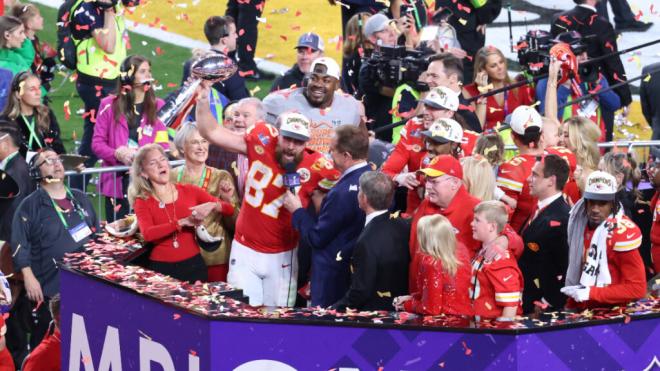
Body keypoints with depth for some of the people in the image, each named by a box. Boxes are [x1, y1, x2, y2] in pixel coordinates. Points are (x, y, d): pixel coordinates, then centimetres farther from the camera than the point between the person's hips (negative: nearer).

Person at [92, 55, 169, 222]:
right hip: (117, 182, 0)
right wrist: (117, 154, -14)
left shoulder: (158, 106, 7)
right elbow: (97, 143, 4)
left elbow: (163, 146, 4)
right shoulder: (109, 105, 3)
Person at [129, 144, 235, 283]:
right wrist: (184, 222, -25)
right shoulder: (143, 202, -1)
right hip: (161, 267, -1)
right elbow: (147, 234, -19)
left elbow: (230, 210, 2)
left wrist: (212, 206, -19)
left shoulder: (190, 191, 3)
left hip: (193, 263, 1)